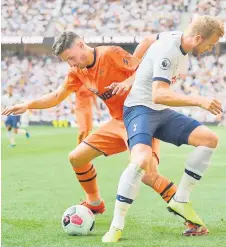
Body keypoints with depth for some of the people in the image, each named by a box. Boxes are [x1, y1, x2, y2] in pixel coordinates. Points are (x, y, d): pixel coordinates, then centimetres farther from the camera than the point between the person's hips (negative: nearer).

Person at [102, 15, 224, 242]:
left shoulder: (177, 40, 5)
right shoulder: (168, 51, -24)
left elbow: (150, 40, 26)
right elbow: (159, 95, -34)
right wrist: (199, 101, -39)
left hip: (162, 113, 9)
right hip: (140, 109, -9)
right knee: (142, 160, -34)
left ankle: (180, 200, 4)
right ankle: (116, 227, -23)